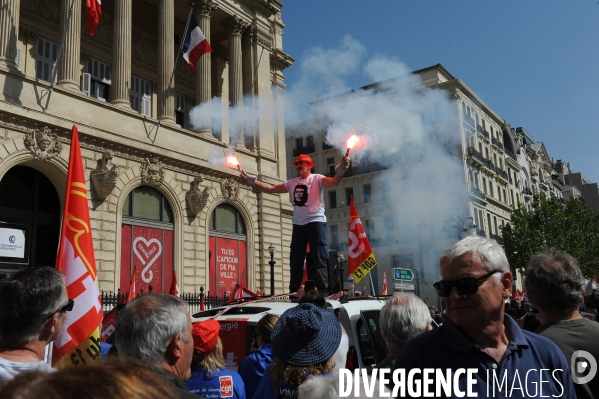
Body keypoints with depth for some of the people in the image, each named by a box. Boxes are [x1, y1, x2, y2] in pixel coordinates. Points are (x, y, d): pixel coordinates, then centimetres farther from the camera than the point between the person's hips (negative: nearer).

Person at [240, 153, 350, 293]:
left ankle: (323, 290, -1)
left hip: (316, 222, -6)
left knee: (319, 258, -3)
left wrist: (340, 170, -43)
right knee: (295, 259, 11)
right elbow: (271, 188, 15)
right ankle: (294, 291, 21)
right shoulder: (292, 183, 13)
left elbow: (333, 181, -22)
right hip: (298, 225, 6)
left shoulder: (317, 179, -4)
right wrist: (251, 180, 9)